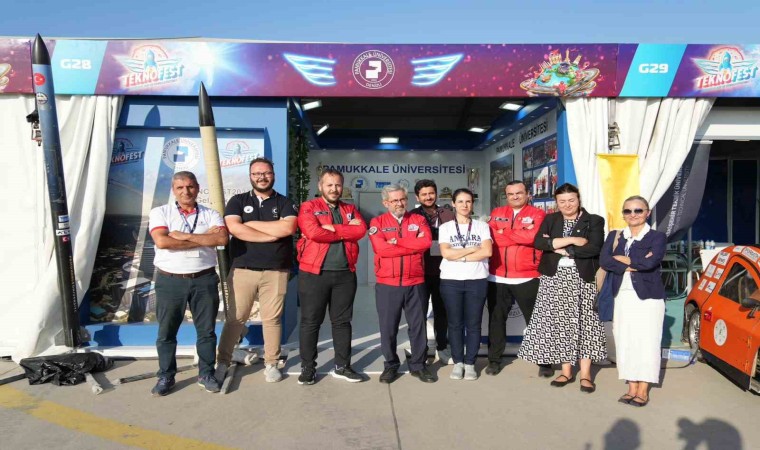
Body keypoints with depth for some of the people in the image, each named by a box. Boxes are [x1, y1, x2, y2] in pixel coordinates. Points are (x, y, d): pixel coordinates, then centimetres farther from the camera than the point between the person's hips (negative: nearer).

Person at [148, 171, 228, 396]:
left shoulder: (210, 214, 5)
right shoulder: (160, 212, 2)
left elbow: (222, 238, -14)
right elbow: (161, 241, -15)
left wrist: (184, 236, -16)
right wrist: (204, 239, -12)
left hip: (204, 280, 1)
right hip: (170, 281, 0)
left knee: (206, 330, 8)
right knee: (166, 331, 8)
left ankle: (206, 373, 23)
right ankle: (166, 376, 24)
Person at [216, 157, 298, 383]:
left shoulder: (284, 203, 8)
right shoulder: (237, 201, 8)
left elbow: (288, 228, -13)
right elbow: (235, 229, -10)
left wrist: (251, 223, -9)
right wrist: (272, 234, -10)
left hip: (276, 272, 0)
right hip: (242, 270, 0)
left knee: (272, 319, 6)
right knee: (235, 319, 5)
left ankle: (271, 364, 18)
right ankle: (223, 361, 18)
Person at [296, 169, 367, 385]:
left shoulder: (350, 210, 14)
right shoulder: (308, 207, 1)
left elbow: (361, 230, -6)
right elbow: (313, 232, -18)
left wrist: (332, 228, -14)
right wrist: (345, 232, -8)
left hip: (345, 274, 4)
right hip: (314, 273, -3)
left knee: (342, 321, 10)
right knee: (310, 322, 4)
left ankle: (342, 366, 22)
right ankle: (307, 367, 17)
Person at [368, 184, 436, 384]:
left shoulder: (418, 220, 8)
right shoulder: (378, 222, 3)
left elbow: (426, 242, -11)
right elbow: (381, 248, -14)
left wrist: (397, 242, -11)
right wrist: (413, 245, -9)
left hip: (416, 284, 1)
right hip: (387, 284, -1)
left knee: (418, 326, 9)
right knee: (388, 328, 7)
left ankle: (418, 365, 24)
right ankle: (390, 366, 23)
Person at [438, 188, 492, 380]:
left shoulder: (482, 226, 7)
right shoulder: (445, 227, 7)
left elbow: (487, 251, -7)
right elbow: (446, 253, -7)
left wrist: (460, 257, -10)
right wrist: (474, 248, -5)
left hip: (477, 280, 0)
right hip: (451, 280, 0)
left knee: (473, 323, 3)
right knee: (455, 323, 5)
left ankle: (470, 363, 13)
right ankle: (457, 362, 16)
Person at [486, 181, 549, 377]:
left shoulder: (537, 214, 0)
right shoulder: (496, 213, 10)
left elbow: (532, 237, -18)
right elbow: (492, 238, -6)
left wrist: (504, 232, -9)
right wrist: (521, 236, -12)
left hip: (527, 278, -3)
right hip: (497, 277, 3)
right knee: (496, 320, 11)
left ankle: (544, 362, 20)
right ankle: (494, 360, 23)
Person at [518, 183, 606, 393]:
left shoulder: (594, 221, 2)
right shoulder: (550, 219, 9)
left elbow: (594, 248, -13)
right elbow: (538, 242, -9)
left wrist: (562, 249, -11)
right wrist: (572, 240, -14)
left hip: (582, 278, -2)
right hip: (555, 278, 2)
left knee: (583, 322, 0)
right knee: (560, 323, 4)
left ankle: (585, 374, 9)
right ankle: (566, 371, 15)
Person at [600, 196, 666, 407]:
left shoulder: (657, 236, 0)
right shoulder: (614, 236, 11)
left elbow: (650, 262, -18)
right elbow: (604, 261, -5)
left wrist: (622, 258, -6)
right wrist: (632, 265, -15)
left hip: (648, 297, -3)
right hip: (623, 297, 3)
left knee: (646, 342, -1)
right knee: (625, 342, 4)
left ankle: (643, 390, 9)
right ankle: (632, 387, 14)